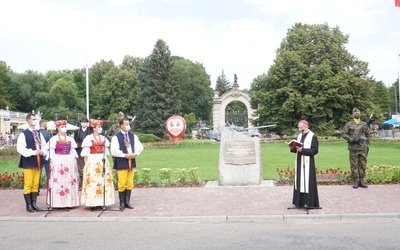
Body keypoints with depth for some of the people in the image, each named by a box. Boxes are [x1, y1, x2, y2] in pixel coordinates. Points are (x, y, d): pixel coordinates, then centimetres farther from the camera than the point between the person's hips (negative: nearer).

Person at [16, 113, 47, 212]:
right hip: (28, 162, -6)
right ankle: (28, 205, 7)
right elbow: (20, 148, -13)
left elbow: (44, 145, 16)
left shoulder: (39, 134, 14)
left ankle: (34, 204, 17)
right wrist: (33, 152, -18)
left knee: (36, 184, 9)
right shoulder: (23, 134, -5)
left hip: (38, 162, 6)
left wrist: (43, 151, -6)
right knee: (28, 184, -2)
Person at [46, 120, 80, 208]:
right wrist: (51, 163, -9)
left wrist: (74, 162, 7)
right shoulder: (53, 139, 1)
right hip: (57, 162, -4)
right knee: (58, 182, -4)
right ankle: (58, 202, 1)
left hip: (69, 162, 4)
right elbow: (51, 152, -1)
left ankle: (69, 201, 10)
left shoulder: (70, 139, 12)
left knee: (69, 181, 4)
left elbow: (73, 151, 13)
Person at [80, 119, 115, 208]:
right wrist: (86, 164, -9)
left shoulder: (103, 138, 11)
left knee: (103, 180, 3)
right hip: (92, 162, -5)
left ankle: (102, 202, 10)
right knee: (92, 181, -6)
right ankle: (93, 202, -1)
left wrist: (105, 161, 11)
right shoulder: (89, 138, -3)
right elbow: (85, 153, -4)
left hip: (103, 162, 5)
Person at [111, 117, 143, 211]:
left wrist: (135, 154, -7)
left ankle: (127, 201, 18)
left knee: (130, 183, 9)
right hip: (121, 163, -5)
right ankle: (122, 203, 9)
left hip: (131, 162, 5)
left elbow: (140, 147, 10)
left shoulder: (133, 136, 10)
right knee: (122, 184, -2)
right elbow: (114, 151, -13)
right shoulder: (116, 137, -6)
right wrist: (124, 155, -16)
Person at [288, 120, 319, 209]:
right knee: (299, 181, 9)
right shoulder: (299, 135, 13)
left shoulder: (313, 136, -9)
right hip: (299, 162, 7)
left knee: (307, 181, -4)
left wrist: (302, 150, -22)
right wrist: (293, 148, -3)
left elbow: (315, 150, -14)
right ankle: (300, 201, 17)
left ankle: (309, 202, 5)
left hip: (307, 163, -7)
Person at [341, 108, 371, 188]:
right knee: (354, 165, -1)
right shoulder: (348, 124, 3)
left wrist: (367, 145, 7)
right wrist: (351, 139, -15)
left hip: (363, 148, 3)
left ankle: (361, 181, 13)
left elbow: (368, 135, 16)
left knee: (363, 164, 5)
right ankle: (355, 181, 6)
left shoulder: (364, 124, 12)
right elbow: (343, 134, -2)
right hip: (353, 148, -3)